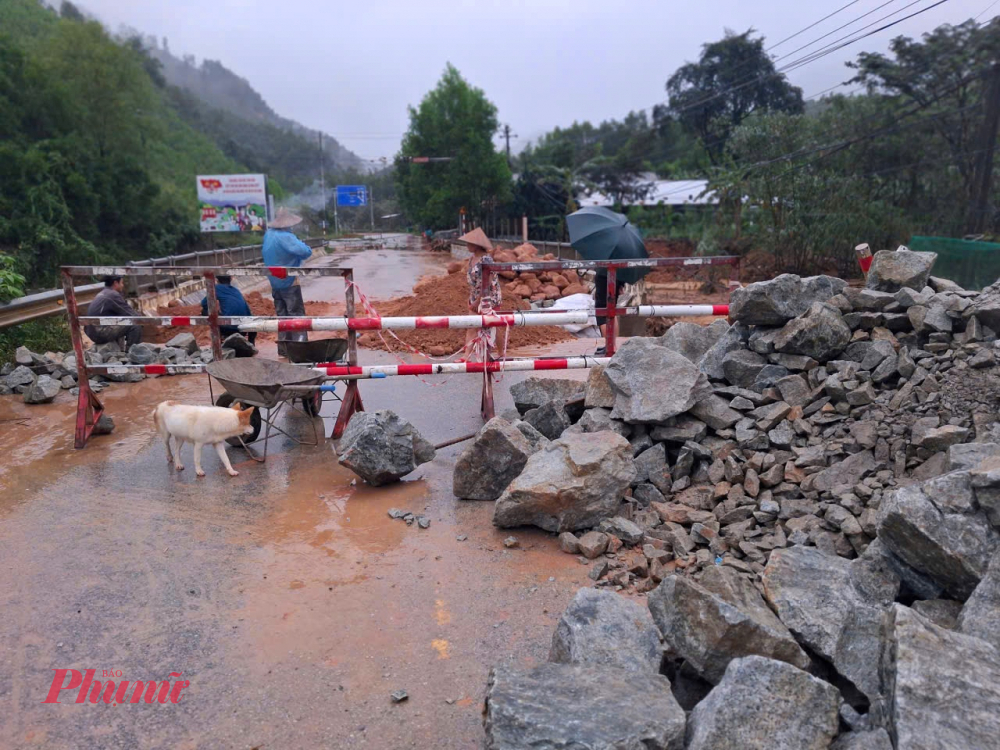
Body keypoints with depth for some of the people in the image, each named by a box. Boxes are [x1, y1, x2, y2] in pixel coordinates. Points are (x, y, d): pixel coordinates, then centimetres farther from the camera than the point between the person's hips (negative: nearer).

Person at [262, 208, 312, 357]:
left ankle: (283, 350, 17)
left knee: (282, 316, 14)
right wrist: (301, 244, -6)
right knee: (297, 317, -2)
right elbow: (306, 251, -29)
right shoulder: (286, 237, -21)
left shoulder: (268, 234, 4)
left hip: (275, 283, 8)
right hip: (289, 283, -8)